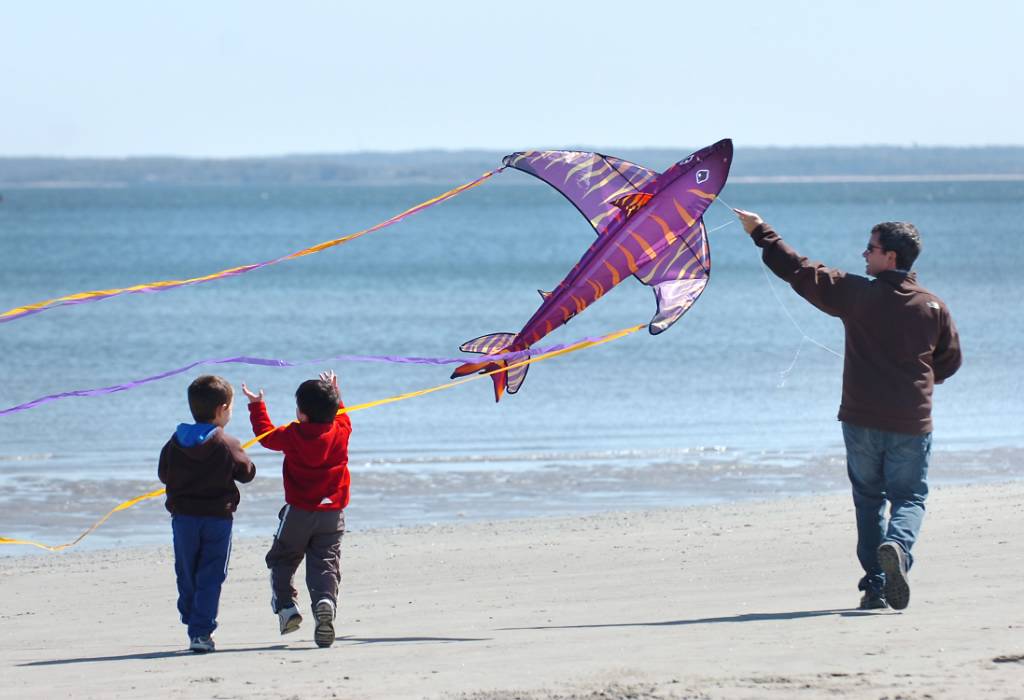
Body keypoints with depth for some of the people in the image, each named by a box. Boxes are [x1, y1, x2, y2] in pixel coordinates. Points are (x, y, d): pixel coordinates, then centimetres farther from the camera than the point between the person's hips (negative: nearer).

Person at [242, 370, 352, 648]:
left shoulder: (293, 435, -9)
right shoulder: (341, 432, -2)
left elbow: (266, 434, 10)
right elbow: (342, 417, 24)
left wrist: (257, 406, 25)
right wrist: (334, 393, 37)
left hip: (298, 511, -2)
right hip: (333, 511, 2)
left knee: (282, 560, 16)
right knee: (325, 564, -1)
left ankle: (286, 606, 5)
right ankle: (325, 602, -26)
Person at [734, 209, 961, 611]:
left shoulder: (856, 294, -8)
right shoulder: (934, 307, -1)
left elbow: (799, 272, -2)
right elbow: (949, 363, 9)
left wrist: (760, 232, 9)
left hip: (861, 419, 0)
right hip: (911, 423, 0)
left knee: (868, 499, 14)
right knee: (909, 497, 10)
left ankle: (875, 584, 6)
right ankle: (897, 546, -23)